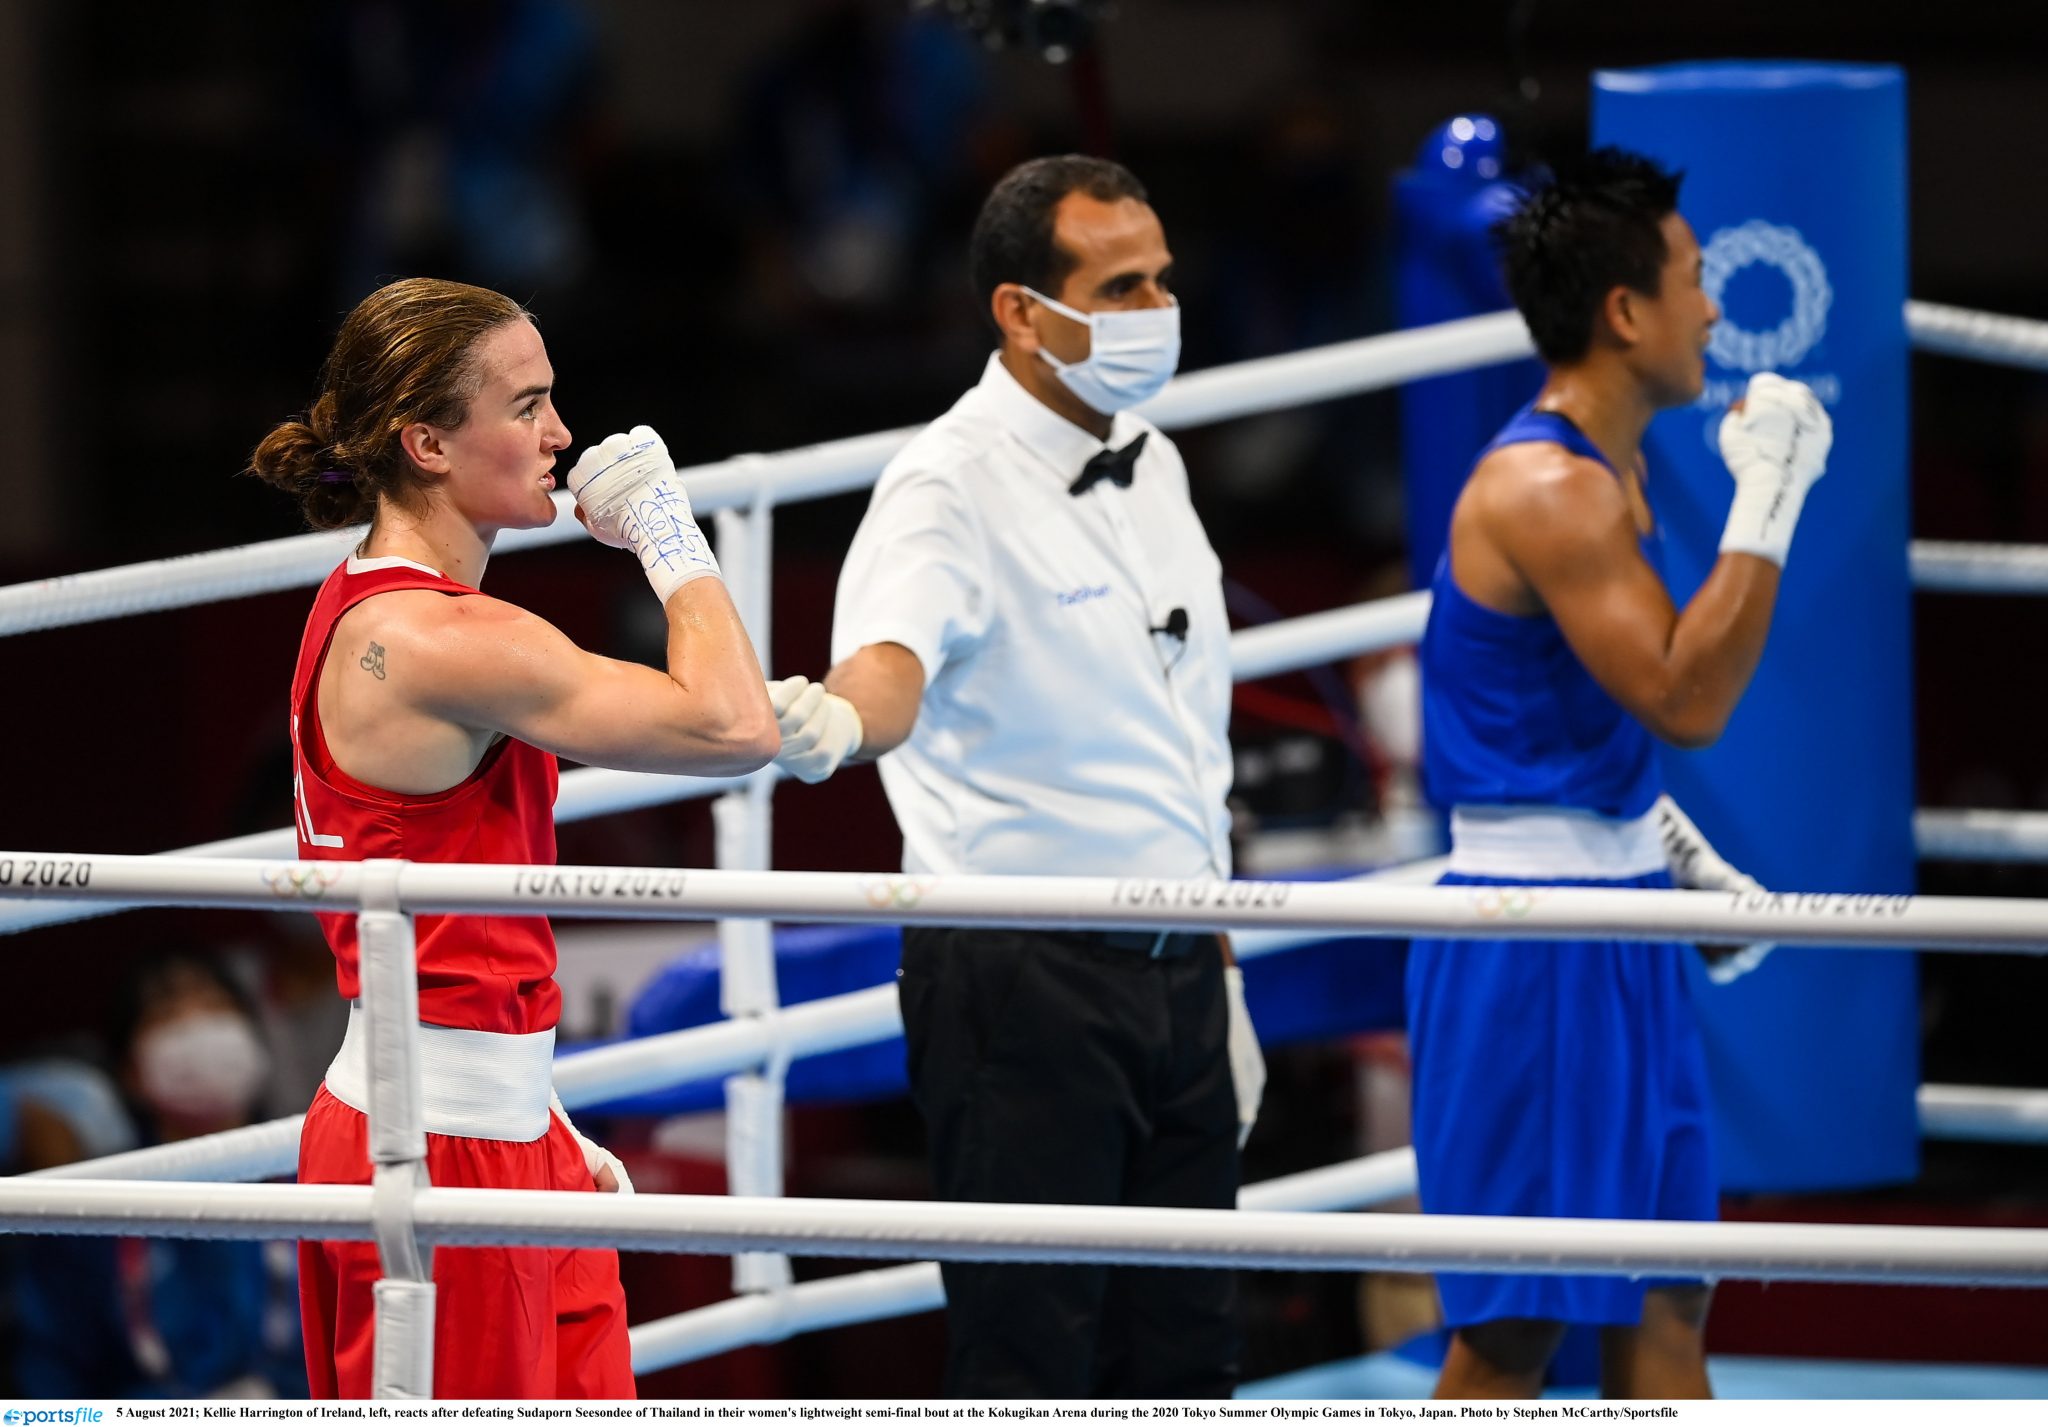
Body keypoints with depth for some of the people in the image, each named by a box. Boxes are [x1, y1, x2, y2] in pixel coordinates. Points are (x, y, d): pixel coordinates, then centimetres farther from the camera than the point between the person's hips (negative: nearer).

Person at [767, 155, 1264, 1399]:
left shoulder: (1151, 465, 13)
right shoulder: (953, 484, -11)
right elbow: (895, 655, -32)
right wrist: (838, 718, -56)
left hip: (1170, 970, 8)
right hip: (1021, 980, -8)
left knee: (1183, 1352, 10)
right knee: (1028, 1359, -6)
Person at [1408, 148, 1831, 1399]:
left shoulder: (1608, 473, 13)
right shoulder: (1542, 488, -19)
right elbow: (1686, 702, -26)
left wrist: (1690, 860, 18)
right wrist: (1769, 506, -24)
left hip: (1621, 924, 10)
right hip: (1531, 933, -10)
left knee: (1666, 1294, 11)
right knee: (1519, 1322, -6)